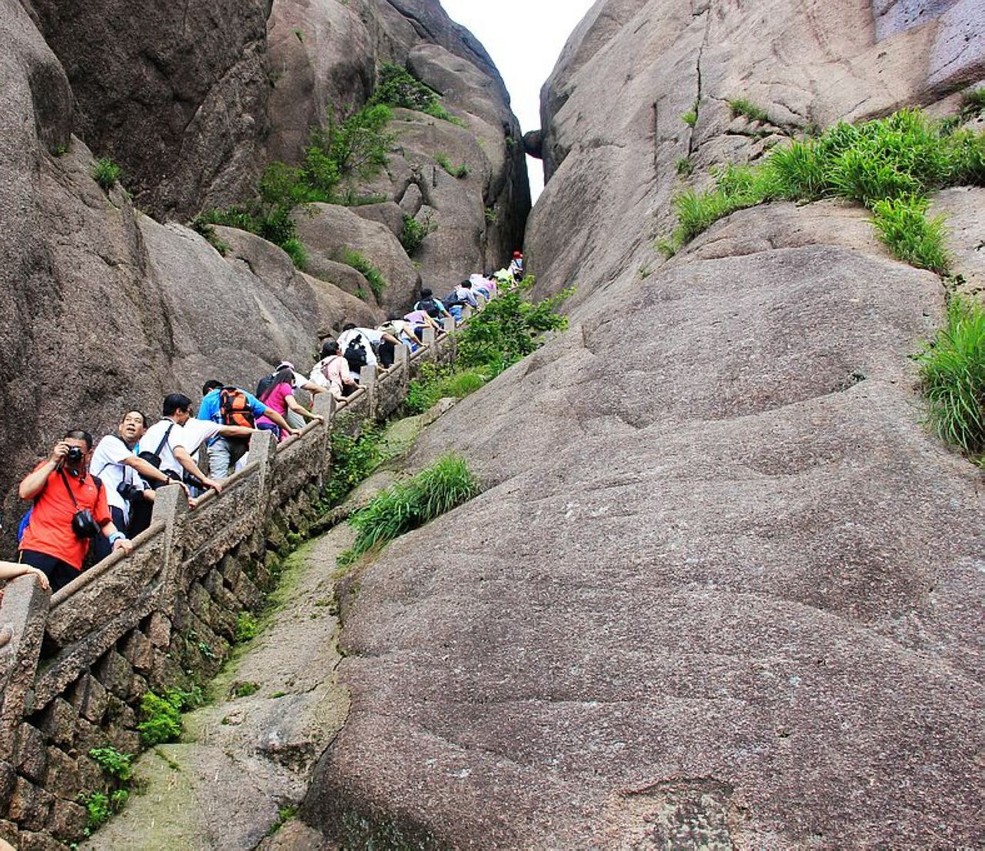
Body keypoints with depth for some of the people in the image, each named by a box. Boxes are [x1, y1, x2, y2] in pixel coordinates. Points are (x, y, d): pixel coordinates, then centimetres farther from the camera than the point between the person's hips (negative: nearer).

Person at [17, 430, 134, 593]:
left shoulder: (96, 485, 18)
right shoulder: (48, 469, 14)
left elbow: (105, 521, 15)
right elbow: (24, 492, -3)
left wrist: (116, 537, -7)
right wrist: (53, 461, -3)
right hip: (38, 549, -3)